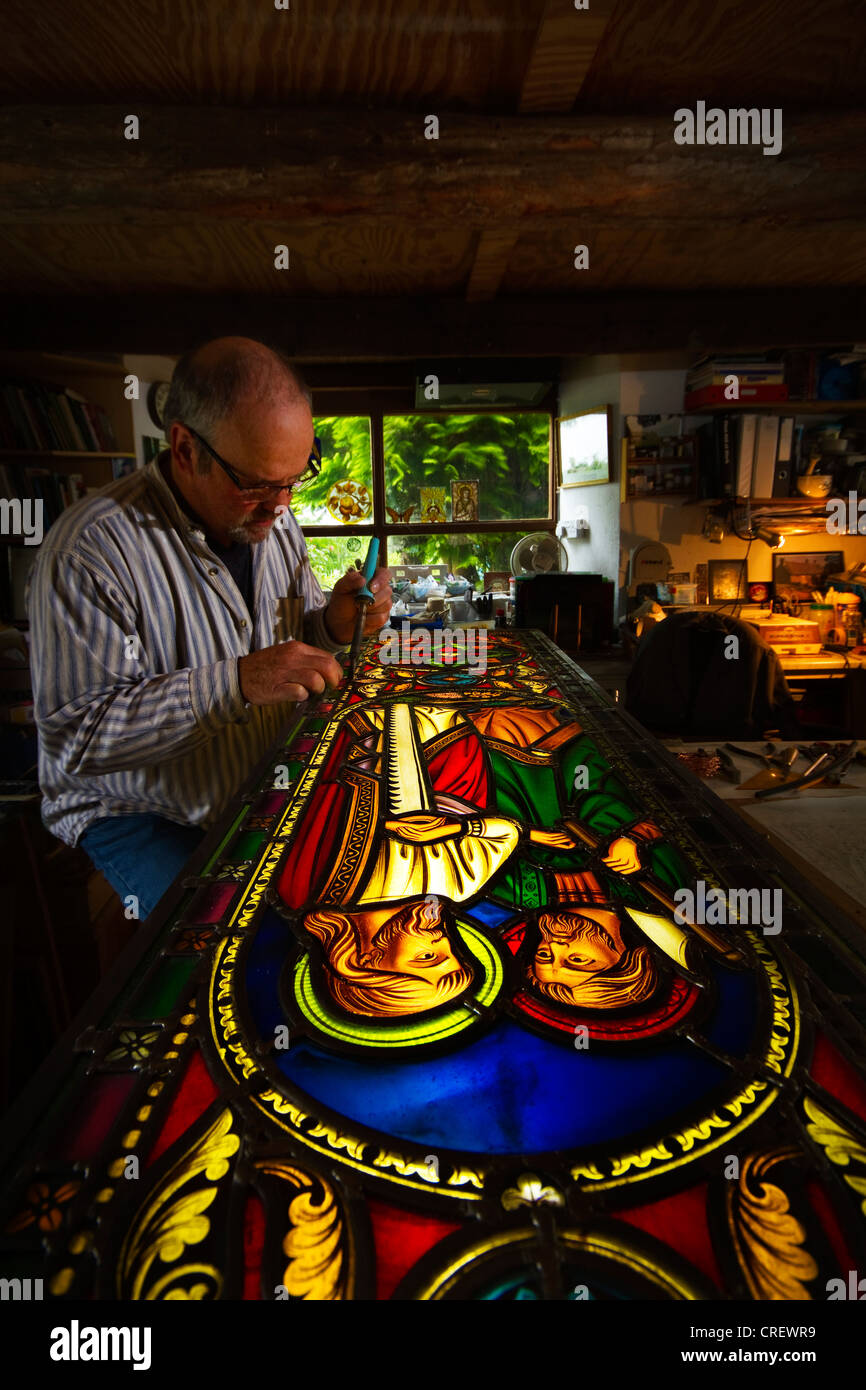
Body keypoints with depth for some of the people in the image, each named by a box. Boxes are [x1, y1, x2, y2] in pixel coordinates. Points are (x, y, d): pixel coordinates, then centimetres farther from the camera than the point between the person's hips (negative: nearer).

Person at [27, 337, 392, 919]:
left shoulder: (274, 521, 1)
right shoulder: (92, 550, -23)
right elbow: (75, 736, -26)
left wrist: (335, 624, -12)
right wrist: (237, 682, -35)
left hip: (267, 791, 6)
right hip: (141, 815, -6)